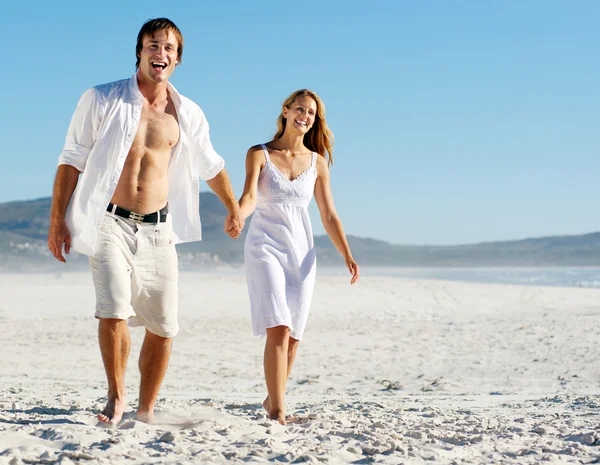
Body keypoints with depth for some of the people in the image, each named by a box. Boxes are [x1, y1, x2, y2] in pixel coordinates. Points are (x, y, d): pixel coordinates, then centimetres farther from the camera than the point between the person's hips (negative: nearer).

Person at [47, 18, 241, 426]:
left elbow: (210, 165, 24)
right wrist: (57, 219, -4)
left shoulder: (188, 114, 7)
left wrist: (234, 208, 33)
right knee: (114, 310, -21)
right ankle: (116, 398, -1)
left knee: (163, 326, 3)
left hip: (158, 229, 3)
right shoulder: (102, 100, -1)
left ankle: (147, 411, 19)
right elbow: (72, 160, 2)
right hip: (111, 224, -3)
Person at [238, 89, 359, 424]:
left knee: (293, 336, 4)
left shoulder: (317, 162, 9)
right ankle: (278, 412, -18)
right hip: (265, 246, -4)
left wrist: (347, 256, 2)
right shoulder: (259, 154, 0)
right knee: (278, 329, -17)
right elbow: (250, 197, -14)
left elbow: (329, 215, 11)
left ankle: (273, 399, 23)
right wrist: (237, 216, -37)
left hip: (302, 252, 4)